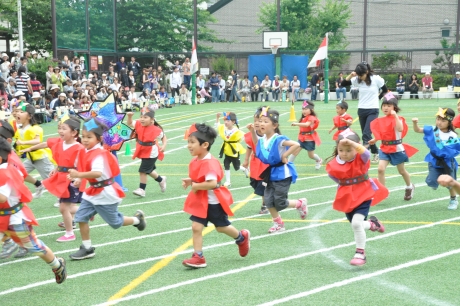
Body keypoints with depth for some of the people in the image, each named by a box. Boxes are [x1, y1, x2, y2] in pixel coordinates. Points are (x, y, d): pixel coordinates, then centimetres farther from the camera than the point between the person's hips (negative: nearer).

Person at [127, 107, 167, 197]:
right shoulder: (138, 124, -7)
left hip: (151, 154, -7)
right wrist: (129, 116, -15)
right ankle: (161, 180, 46)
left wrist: (164, 146, -21)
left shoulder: (156, 130, -20)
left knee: (143, 170, -8)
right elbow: (129, 124, 4)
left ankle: (142, 189, 4)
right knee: (149, 170, 22)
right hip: (143, 153, 7)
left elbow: (164, 137, -6)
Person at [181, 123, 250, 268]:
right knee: (196, 227, -3)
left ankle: (242, 237, 41)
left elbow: (212, 183, -38)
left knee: (221, 227, 13)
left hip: (214, 202, -7)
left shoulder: (209, 163, -28)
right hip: (201, 201, 7)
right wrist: (190, 181, -1)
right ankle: (198, 257, 2)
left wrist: (196, 186, -26)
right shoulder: (195, 161, 1)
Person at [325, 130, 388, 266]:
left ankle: (360, 253, -4)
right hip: (347, 198, 5)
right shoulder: (333, 165, -7)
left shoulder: (360, 159, -15)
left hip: (363, 195, -5)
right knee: (357, 225, 14)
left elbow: (366, 153, -39)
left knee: (356, 223, -21)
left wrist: (351, 142, -50)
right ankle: (372, 224, 49)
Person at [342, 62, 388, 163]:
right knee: (366, 134, 11)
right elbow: (343, 84, -5)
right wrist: (350, 75, -18)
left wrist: (377, 98, 0)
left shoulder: (376, 79, -11)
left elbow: (385, 90, 2)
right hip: (361, 110, 5)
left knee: (366, 134, -18)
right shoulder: (357, 80, -3)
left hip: (373, 110, -5)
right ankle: (375, 153, 26)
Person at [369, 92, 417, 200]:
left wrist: (395, 116, -36)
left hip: (396, 148, -4)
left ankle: (409, 187, 42)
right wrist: (374, 140, -6)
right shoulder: (380, 121, 3)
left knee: (401, 171, 15)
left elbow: (400, 129, -33)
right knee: (380, 169, -14)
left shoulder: (397, 118, -14)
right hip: (384, 148, 4)